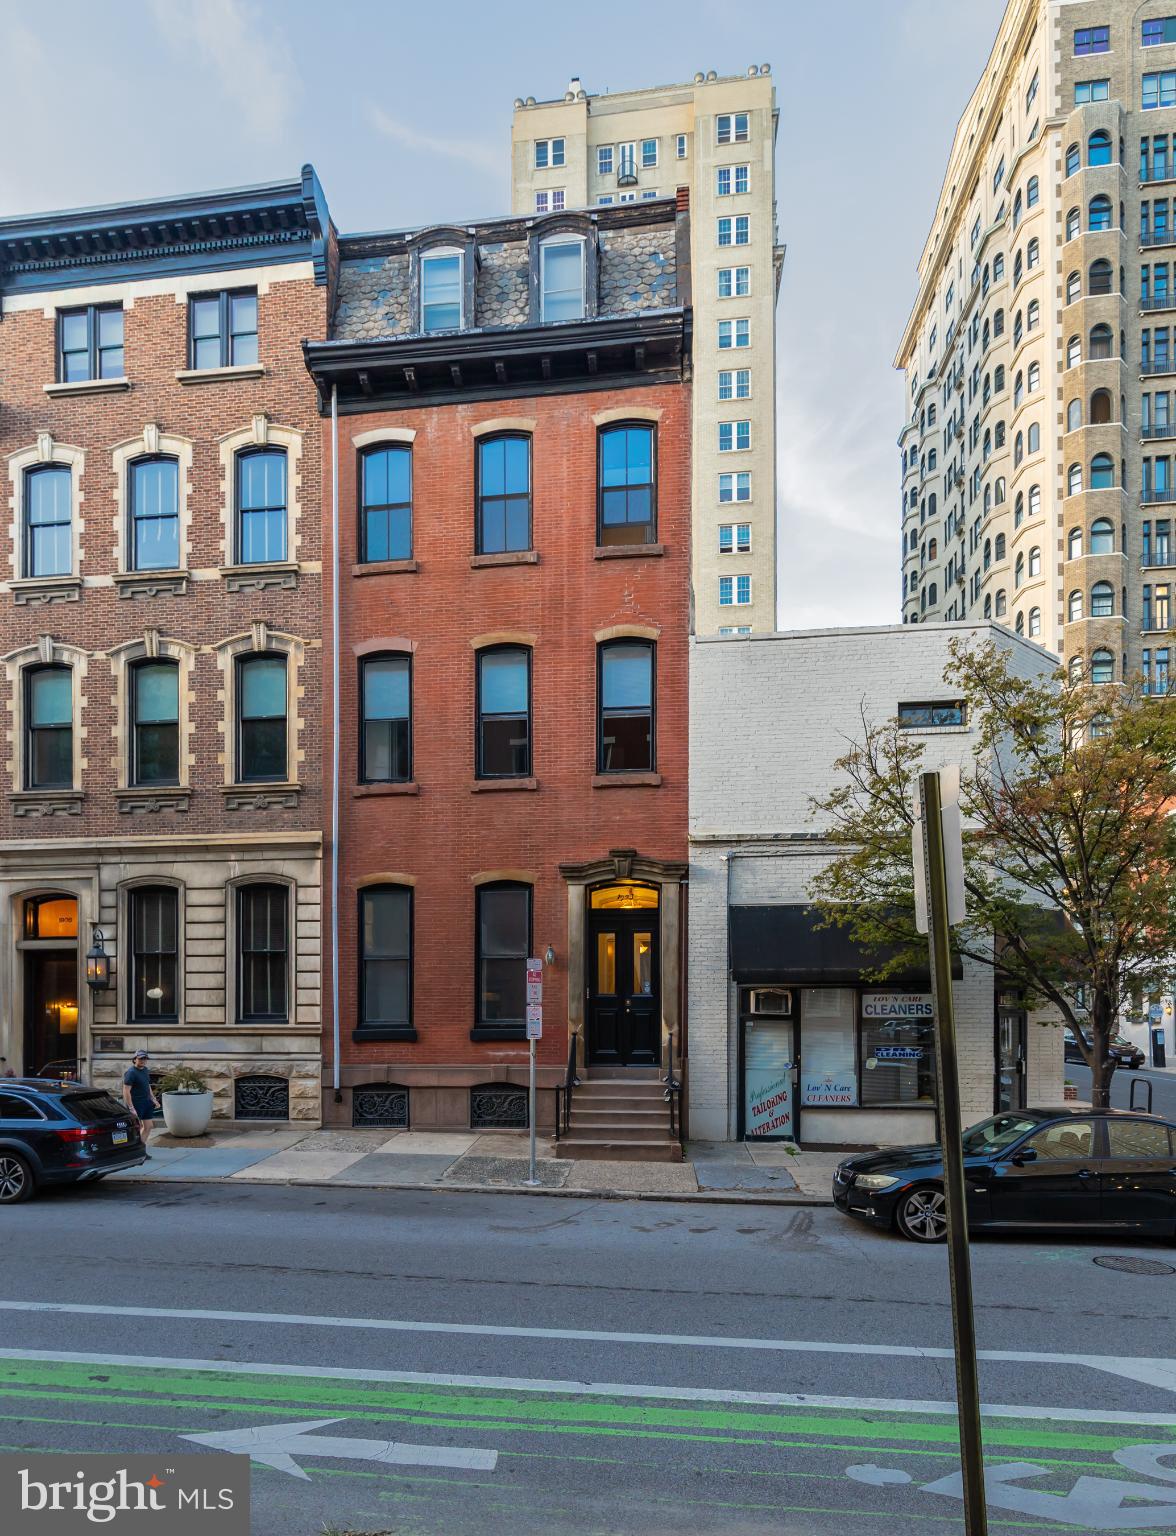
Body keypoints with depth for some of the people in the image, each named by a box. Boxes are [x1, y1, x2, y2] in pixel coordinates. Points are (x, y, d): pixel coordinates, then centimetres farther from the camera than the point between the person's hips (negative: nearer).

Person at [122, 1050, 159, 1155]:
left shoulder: (145, 1070, 12)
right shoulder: (131, 1072, -15)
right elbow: (126, 1091, -20)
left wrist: (153, 1099, 20)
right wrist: (131, 1108, -24)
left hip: (146, 1102, 8)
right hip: (136, 1104, -8)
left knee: (148, 1126, 11)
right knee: (137, 1128, 0)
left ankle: (142, 1150, 22)